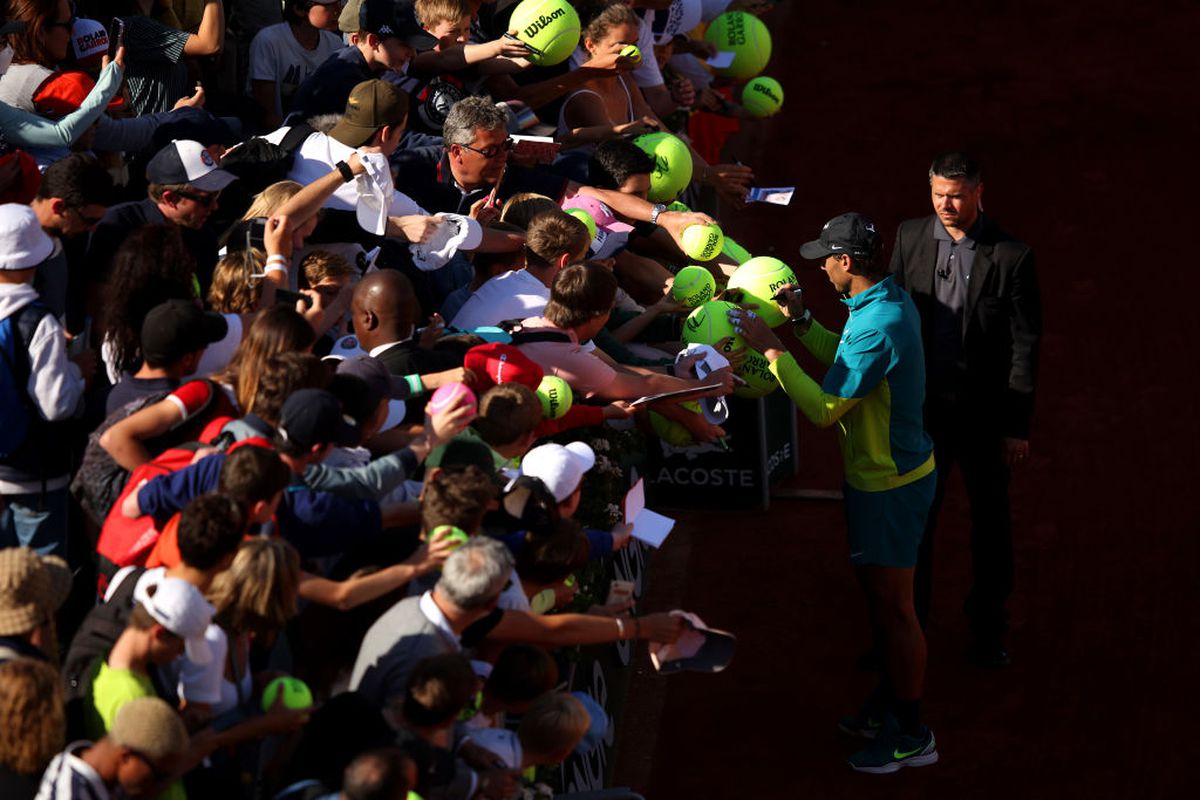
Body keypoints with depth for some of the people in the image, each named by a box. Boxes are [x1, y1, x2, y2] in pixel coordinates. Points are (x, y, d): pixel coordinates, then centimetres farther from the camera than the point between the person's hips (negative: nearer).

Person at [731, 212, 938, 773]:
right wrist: (802, 323, 6)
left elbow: (825, 409, -28)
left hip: (890, 484, -10)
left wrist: (771, 349, -23)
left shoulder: (878, 327, -29)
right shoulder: (889, 300, 3)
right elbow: (846, 361, 19)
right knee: (878, 592, 22)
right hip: (884, 471, 10)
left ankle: (911, 735, 12)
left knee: (892, 605, 1)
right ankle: (890, 701, 37)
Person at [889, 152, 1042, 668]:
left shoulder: (1011, 257, -14)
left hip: (984, 413, -2)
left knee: (990, 520, 14)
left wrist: (1017, 426, -9)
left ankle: (989, 630, 31)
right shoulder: (910, 238, -4)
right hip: (921, 407, 2)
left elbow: (1025, 346, -10)